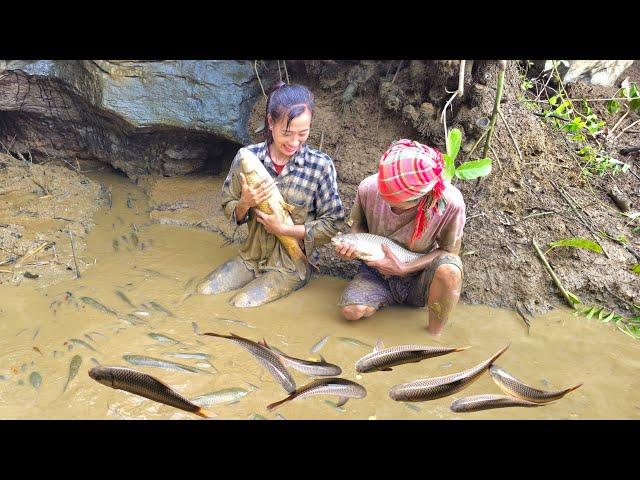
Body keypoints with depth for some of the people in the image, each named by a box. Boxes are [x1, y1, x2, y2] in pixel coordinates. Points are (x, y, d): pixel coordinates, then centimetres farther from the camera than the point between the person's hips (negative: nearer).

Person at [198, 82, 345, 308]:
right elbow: (228, 208, 4)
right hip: (251, 256, 4)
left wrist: (283, 229, -18)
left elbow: (333, 223, -9)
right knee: (202, 293, -5)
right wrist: (245, 202, -20)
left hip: (293, 263, -4)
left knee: (241, 304, -18)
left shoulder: (320, 166, -15)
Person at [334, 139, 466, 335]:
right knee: (351, 310, -25)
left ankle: (433, 335, -12)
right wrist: (351, 245, -23)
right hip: (378, 272, 2)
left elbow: (449, 251, -13)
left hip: (420, 277, -2)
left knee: (449, 270, -36)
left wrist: (403, 268, -26)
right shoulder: (369, 188, -22)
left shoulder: (450, 203, -28)